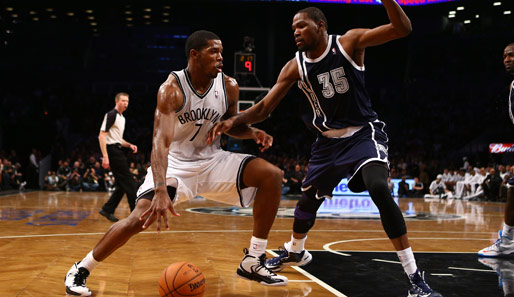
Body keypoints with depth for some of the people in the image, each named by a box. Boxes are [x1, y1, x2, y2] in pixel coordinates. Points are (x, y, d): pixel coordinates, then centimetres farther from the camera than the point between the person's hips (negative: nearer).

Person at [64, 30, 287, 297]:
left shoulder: (229, 87, -8)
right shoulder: (171, 89, -23)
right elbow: (161, 142, -34)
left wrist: (253, 132, -12)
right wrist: (161, 191, -48)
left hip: (212, 160, 5)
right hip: (175, 162, -4)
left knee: (272, 175, -13)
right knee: (141, 217, -23)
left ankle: (253, 261, -4)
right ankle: (80, 270, 0)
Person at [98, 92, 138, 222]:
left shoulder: (122, 118, 19)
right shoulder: (111, 115, -10)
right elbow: (102, 136, -17)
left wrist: (129, 145, 10)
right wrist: (105, 156, -24)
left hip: (118, 152, 10)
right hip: (113, 151, -10)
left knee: (122, 185, 9)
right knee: (129, 183, -8)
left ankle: (107, 210, 14)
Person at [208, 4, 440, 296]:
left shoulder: (350, 42, -14)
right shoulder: (295, 67, -6)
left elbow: (403, 29, -22)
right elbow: (264, 108, -5)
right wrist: (233, 120, -23)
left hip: (364, 133, -5)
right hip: (329, 140, 5)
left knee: (379, 189, -28)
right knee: (309, 197, 17)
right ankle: (295, 251, 50)